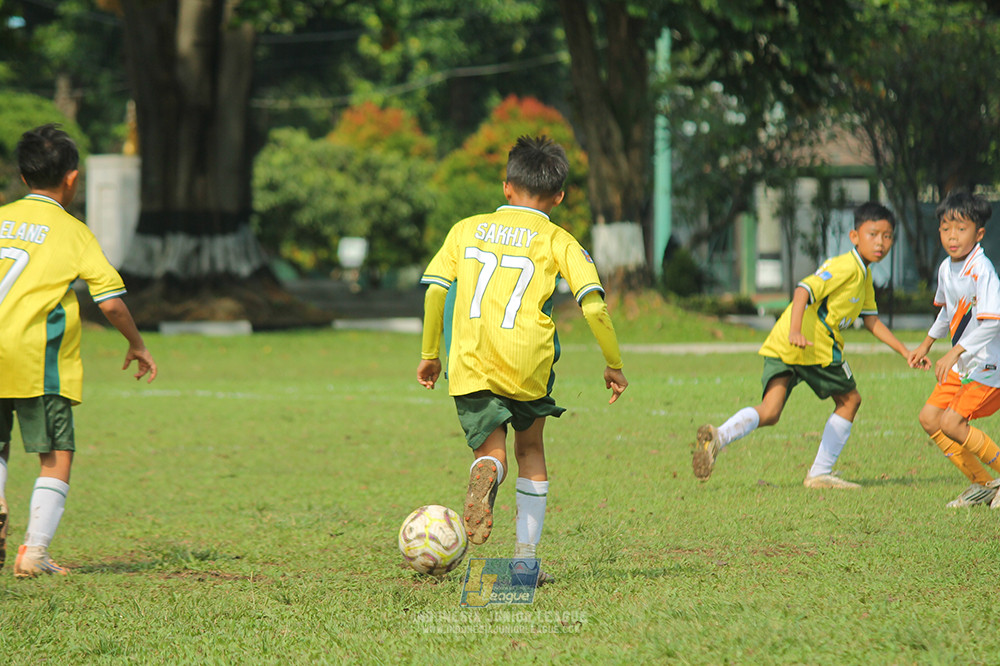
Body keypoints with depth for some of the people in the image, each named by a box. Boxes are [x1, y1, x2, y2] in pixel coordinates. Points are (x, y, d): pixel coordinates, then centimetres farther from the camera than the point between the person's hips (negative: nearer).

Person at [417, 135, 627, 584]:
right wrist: (614, 365, 8)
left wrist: (429, 354, 20)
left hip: (471, 362, 0)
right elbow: (593, 305, -2)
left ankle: (486, 472, -34)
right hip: (528, 362, 0)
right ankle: (526, 555, 15)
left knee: (491, 451, 6)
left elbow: (434, 291, 9)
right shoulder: (558, 241, 8)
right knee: (530, 448, 22)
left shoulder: (467, 229, 16)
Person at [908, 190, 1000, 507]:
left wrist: (953, 353, -39)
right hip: (963, 365, 9)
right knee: (929, 418, 6)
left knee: (952, 423, -19)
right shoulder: (946, 268, 5)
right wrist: (926, 344, 32)